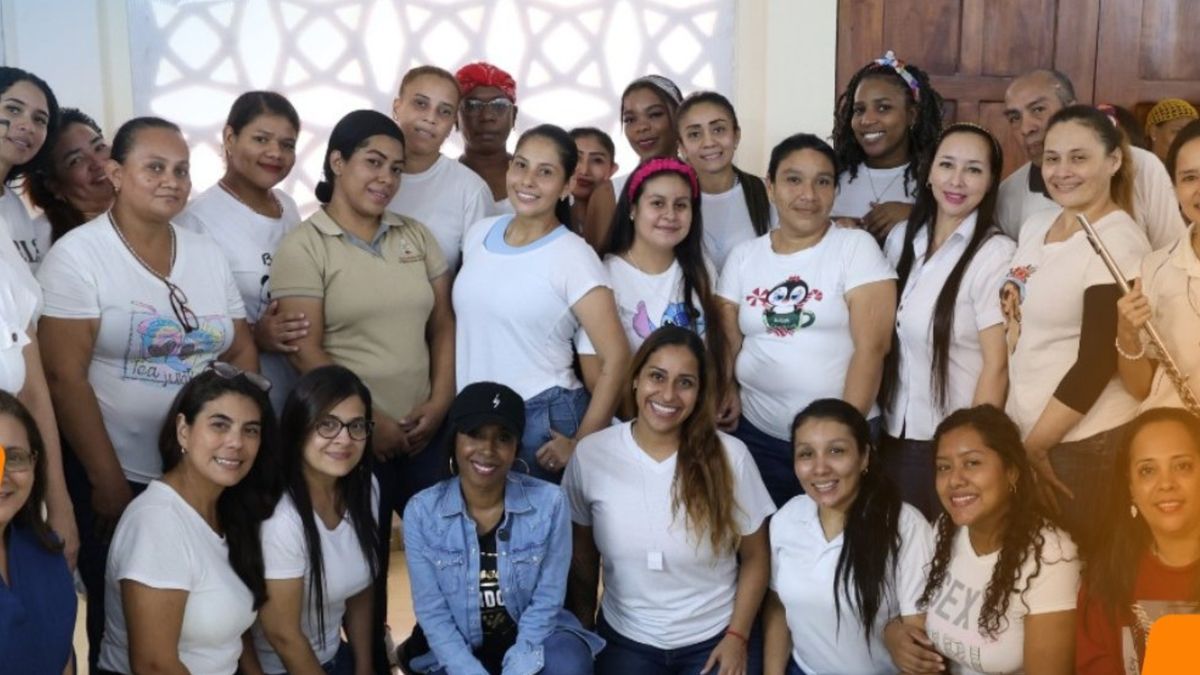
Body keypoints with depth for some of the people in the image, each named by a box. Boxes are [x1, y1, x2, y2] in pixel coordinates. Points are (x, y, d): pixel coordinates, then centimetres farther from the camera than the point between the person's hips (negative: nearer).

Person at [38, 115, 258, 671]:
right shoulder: (78, 255, -9)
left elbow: (242, 354, 9)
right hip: (119, 478, -4)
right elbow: (65, 377, -13)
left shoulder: (208, 254, 6)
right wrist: (108, 479, -14)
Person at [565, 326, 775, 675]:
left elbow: (755, 558, -1)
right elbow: (582, 560, 3)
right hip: (625, 640, 1)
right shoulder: (590, 454, -8)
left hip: (715, 639, 0)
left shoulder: (730, 456, -11)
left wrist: (737, 637, -6)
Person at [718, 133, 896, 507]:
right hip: (759, 436, 3)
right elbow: (727, 342, 11)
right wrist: (728, 392, -7)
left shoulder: (857, 246, -4)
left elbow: (871, 346, -10)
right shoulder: (742, 256, 7)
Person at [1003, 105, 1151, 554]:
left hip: (1088, 442, -7)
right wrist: (1024, 438, 11)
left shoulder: (1117, 241, -15)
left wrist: (1037, 444, -13)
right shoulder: (1036, 225, 8)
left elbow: (1098, 362, -18)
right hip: (1027, 433, 7)